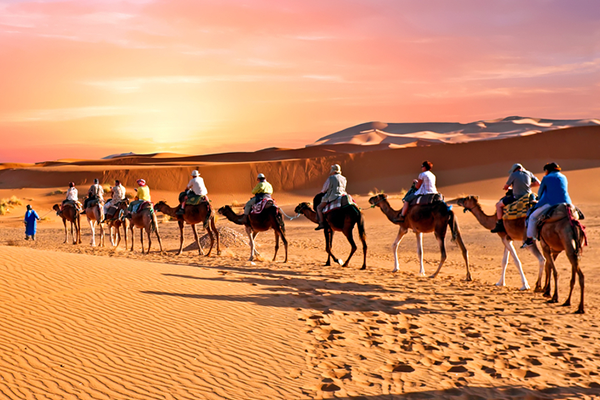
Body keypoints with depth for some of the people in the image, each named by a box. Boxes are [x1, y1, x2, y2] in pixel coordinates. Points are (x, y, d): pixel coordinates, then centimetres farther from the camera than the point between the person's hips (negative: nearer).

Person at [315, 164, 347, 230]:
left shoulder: (330, 178, -8)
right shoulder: (343, 178, 12)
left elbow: (324, 188, -1)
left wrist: (322, 192, 22)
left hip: (332, 197, -6)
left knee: (319, 207, 2)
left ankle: (321, 223, -9)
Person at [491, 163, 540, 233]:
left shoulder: (513, 175, -7)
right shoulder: (528, 173, 6)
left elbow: (505, 187, 2)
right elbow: (538, 183, 8)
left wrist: (508, 188, 26)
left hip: (517, 198, -6)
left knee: (498, 205, 6)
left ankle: (500, 225, 1)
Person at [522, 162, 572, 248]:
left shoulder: (546, 178, 3)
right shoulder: (564, 177, 18)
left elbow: (540, 193, 11)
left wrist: (541, 200, 34)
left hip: (551, 203, -5)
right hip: (565, 203, 5)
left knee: (533, 217, 8)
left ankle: (529, 239, 4)